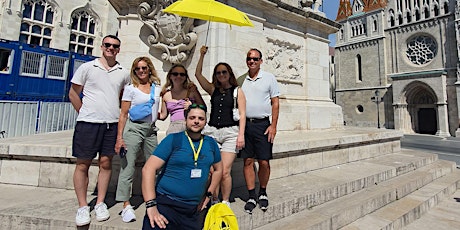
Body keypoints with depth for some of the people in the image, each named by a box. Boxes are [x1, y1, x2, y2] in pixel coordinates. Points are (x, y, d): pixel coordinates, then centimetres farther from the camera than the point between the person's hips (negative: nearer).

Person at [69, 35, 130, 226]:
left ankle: (100, 203, 20)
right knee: (83, 164, 4)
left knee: (106, 163, 7)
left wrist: (116, 112, 11)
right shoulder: (87, 67, 3)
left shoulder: (123, 73, 8)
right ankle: (82, 207, 18)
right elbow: (73, 93, 7)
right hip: (88, 123, -1)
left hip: (112, 124, 2)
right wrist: (85, 113, 5)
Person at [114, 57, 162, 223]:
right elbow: (123, 115, -4)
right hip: (134, 128, -4)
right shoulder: (131, 89, 0)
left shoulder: (157, 87, 10)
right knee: (128, 167, -3)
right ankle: (126, 205, 7)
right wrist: (119, 138, -9)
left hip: (151, 130, 4)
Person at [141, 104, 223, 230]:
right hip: (165, 204, -3)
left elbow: (218, 169, 18)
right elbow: (148, 169, -13)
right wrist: (151, 205, -18)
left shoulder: (211, 143, 4)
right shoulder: (173, 139, -8)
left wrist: (209, 194, 12)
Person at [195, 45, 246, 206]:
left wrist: (241, 135, -7)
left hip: (230, 132, -3)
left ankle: (225, 202, 15)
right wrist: (202, 55, 7)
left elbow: (242, 114, 1)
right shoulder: (213, 90, 16)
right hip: (212, 131, 3)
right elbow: (198, 74, 11)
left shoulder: (237, 91, 7)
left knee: (225, 171, -5)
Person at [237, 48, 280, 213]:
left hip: (262, 124, -2)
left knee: (264, 162, 1)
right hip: (244, 124, 2)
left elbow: (275, 103, 2)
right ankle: (251, 196, 18)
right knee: (247, 161, 5)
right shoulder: (240, 80, 12)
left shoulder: (269, 78, 5)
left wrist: (273, 125, -7)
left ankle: (263, 192, 25)